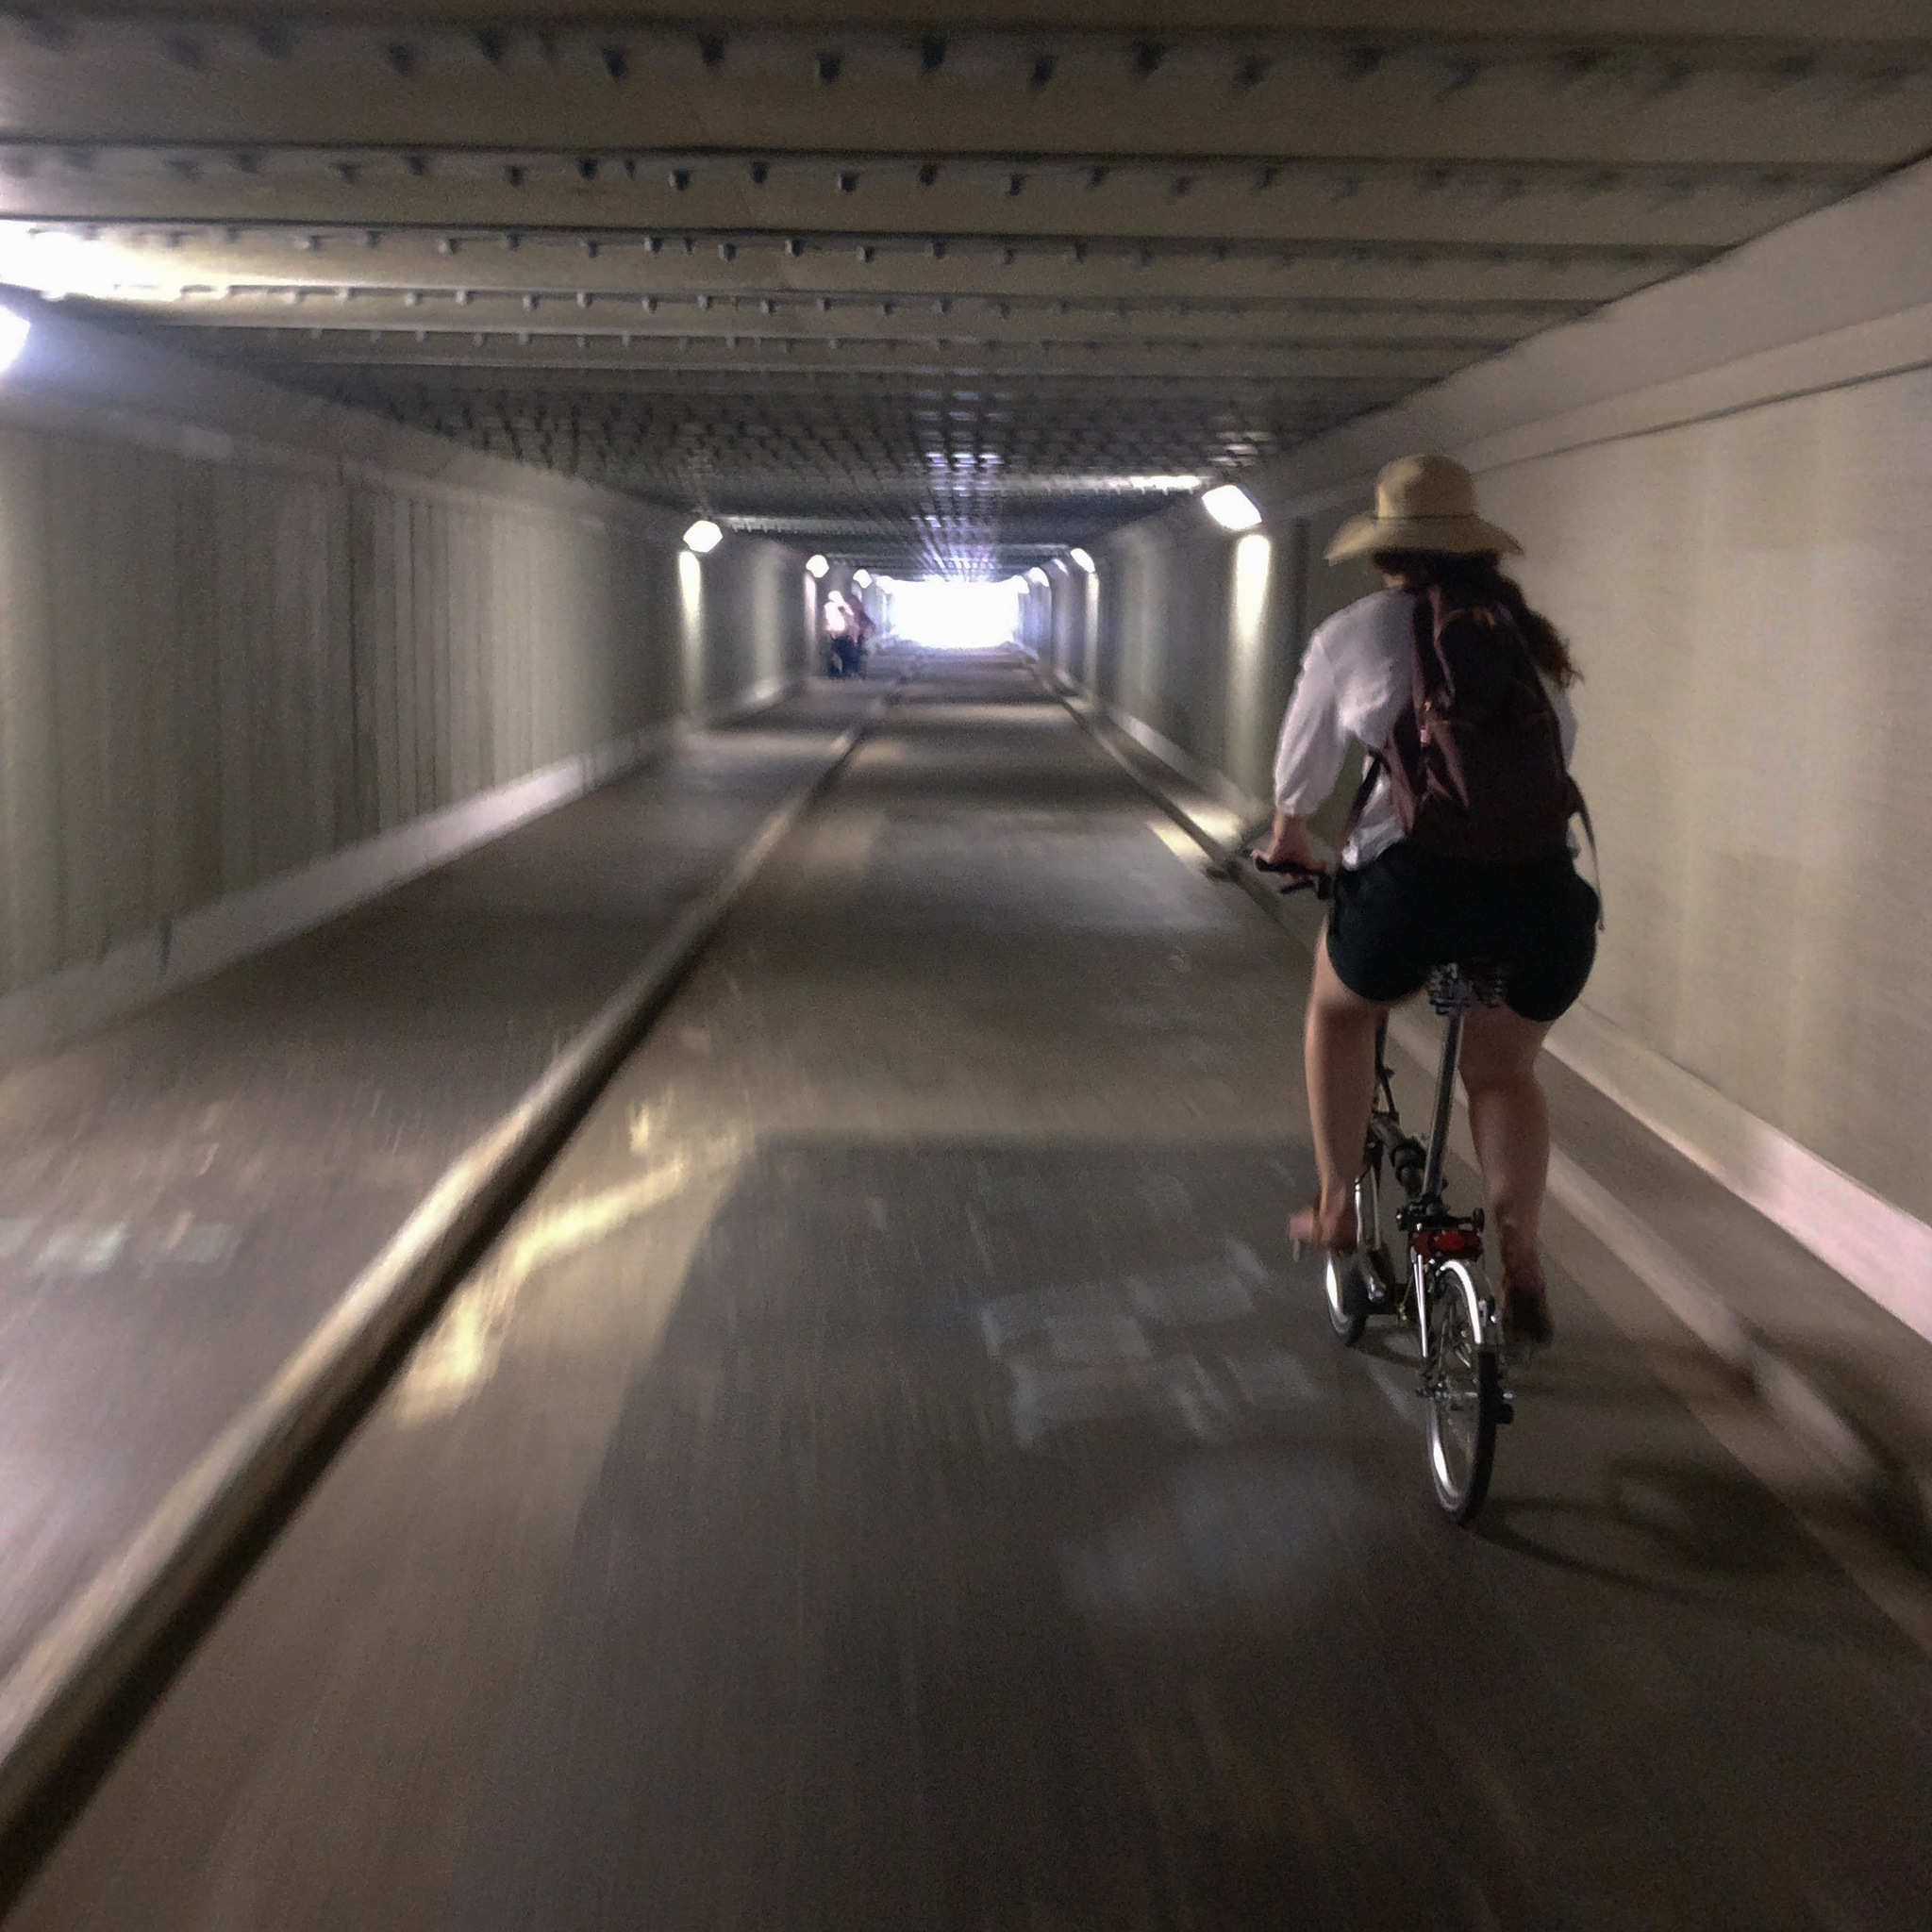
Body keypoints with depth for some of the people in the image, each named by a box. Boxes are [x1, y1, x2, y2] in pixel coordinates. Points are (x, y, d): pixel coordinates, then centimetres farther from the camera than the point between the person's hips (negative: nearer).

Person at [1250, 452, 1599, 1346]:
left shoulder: (1353, 633, 10)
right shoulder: (1527, 634, 19)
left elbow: (1301, 765, 23)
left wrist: (1288, 839, 42)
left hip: (1412, 878, -3)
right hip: (1544, 886, 3)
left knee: (1339, 1010, 28)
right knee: (1502, 1071, 25)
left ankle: (1337, 1207, 30)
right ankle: (1519, 1249, 8)